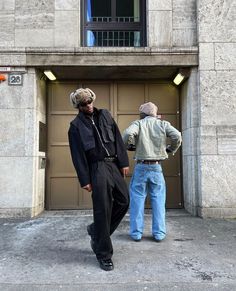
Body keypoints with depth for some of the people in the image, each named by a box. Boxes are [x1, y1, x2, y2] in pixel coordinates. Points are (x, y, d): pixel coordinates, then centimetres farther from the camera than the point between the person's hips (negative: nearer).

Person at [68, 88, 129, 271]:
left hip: (114, 164, 5)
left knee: (124, 200, 6)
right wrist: (84, 180, -7)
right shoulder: (76, 126, 2)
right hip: (97, 168, -5)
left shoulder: (105, 115, 13)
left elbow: (118, 139, 10)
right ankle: (104, 254, 10)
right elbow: (77, 155, -2)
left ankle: (96, 231, 27)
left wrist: (124, 162, 2)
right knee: (103, 209, -4)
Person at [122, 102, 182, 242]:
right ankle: (159, 233, 13)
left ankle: (136, 232, 12)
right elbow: (177, 136, -9)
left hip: (141, 167, -1)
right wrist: (171, 149, 8)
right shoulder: (163, 124, 6)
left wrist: (129, 146, 0)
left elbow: (128, 134, -19)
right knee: (158, 199, 10)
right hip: (157, 167, 1)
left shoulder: (138, 123, 1)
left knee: (137, 199, 8)